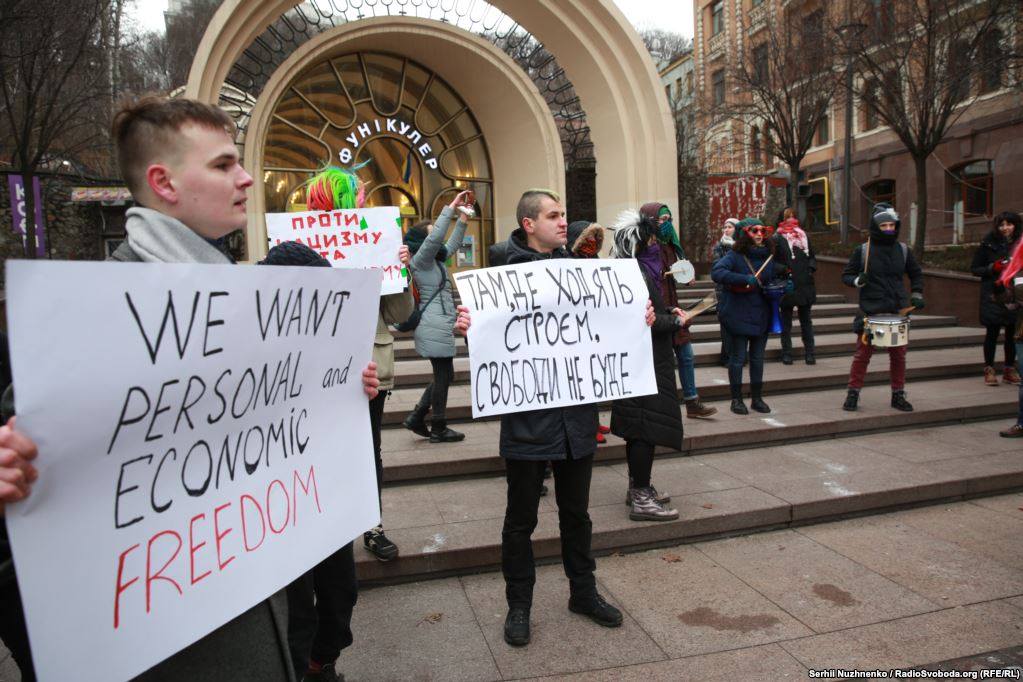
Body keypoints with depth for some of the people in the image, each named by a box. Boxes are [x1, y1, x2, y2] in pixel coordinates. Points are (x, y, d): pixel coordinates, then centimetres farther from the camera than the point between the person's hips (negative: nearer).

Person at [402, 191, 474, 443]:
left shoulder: (435, 259, 16)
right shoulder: (420, 260, -9)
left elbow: (452, 244, 28)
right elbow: (435, 238, -24)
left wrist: (462, 218, 19)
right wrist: (450, 208, -18)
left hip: (438, 326, 10)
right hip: (435, 326, -10)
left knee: (444, 375, 14)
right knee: (443, 376, -2)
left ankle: (416, 417, 19)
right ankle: (438, 429, 8)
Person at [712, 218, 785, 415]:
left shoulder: (768, 256, 7)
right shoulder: (735, 255, -11)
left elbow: (777, 278, 22)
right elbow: (716, 272, -27)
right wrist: (745, 279, -33)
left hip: (762, 315, 5)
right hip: (739, 315, -5)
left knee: (758, 357, 12)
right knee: (738, 357, 2)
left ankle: (757, 398, 24)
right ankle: (737, 399, 15)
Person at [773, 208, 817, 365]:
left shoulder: (803, 235, 12)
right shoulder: (777, 238, -3)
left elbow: (812, 256, 19)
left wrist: (811, 267, 1)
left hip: (805, 285, 4)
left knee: (806, 320, 9)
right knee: (786, 321, 6)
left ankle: (809, 353, 15)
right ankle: (787, 354, 13)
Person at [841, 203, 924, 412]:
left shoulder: (903, 250, 7)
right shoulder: (863, 250, -2)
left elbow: (916, 274, 21)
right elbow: (846, 275, 4)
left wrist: (916, 294, 9)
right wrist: (857, 281, -16)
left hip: (898, 312, 3)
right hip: (870, 312, -3)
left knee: (898, 355, 9)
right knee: (862, 354, 0)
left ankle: (898, 395, 22)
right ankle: (853, 393, 11)